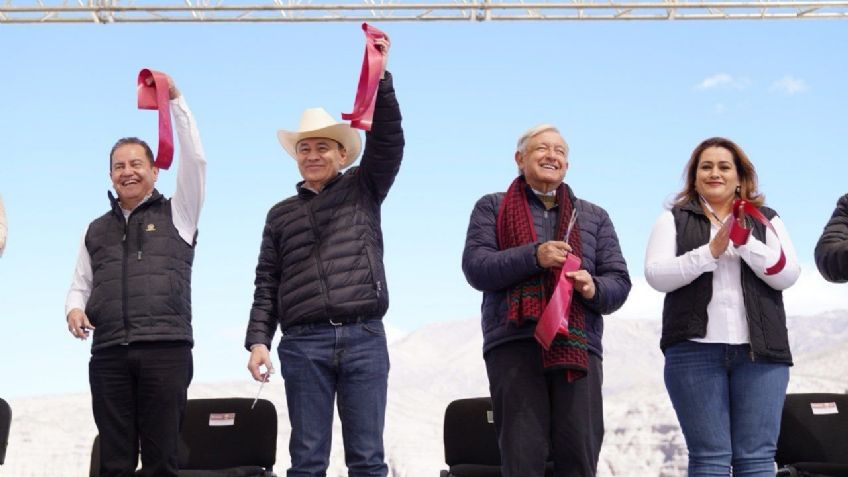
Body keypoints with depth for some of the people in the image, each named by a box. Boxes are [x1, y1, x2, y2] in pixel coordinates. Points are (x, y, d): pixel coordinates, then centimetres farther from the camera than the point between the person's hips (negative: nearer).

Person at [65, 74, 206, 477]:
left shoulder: (176, 214, 12)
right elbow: (80, 284, 22)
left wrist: (175, 100, -1)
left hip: (166, 350, -3)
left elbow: (194, 160, 1)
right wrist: (74, 308, -1)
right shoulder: (96, 230, 23)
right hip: (108, 354, 3)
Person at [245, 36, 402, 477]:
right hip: (303, 343, 1)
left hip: (364, 338, -1)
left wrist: (378, 75, -11)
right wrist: (258, 340, 0)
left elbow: (387, 138, -1)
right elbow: (267, 285, 12)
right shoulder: (281, 214, 17)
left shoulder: (363, 189, 14)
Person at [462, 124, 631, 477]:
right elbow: (475, 267, 1)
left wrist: (595, 289, -8)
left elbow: (619, 281, 15)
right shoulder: (492, 208, 16)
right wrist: (534, 256, -12)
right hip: (513, 344, -2)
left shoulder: (594, 216, 23)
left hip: (578, 346, 2)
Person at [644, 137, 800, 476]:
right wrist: (711, 251, -13)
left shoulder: (766, 220, 15)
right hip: (695, 350, -1)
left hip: (760, 350, 1)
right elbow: (656, 275, -3)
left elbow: (787, 275, 2)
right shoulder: (674, 220, 11)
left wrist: (746, 243, -11)